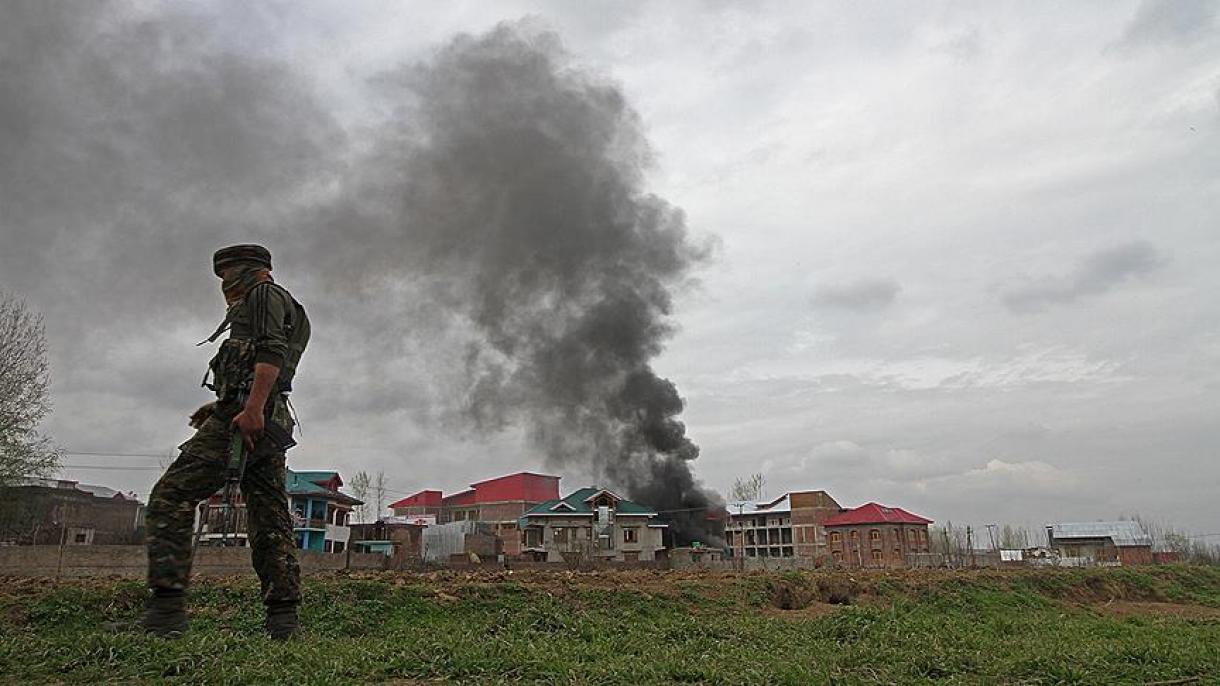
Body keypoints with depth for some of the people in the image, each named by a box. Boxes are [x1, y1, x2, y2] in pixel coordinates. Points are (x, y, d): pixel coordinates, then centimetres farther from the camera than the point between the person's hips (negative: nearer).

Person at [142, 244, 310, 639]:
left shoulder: (265, 293, 5)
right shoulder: (288, 309, 33)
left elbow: (272, 350, -14)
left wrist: (251, 408, -26)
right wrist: (219, 407, 24)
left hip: (246, 416, -10)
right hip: (272, 427, 10)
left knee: (170, 498, -10)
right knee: (270, 520, 3)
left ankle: (166, 609, -18)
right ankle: (283, 619, -1)